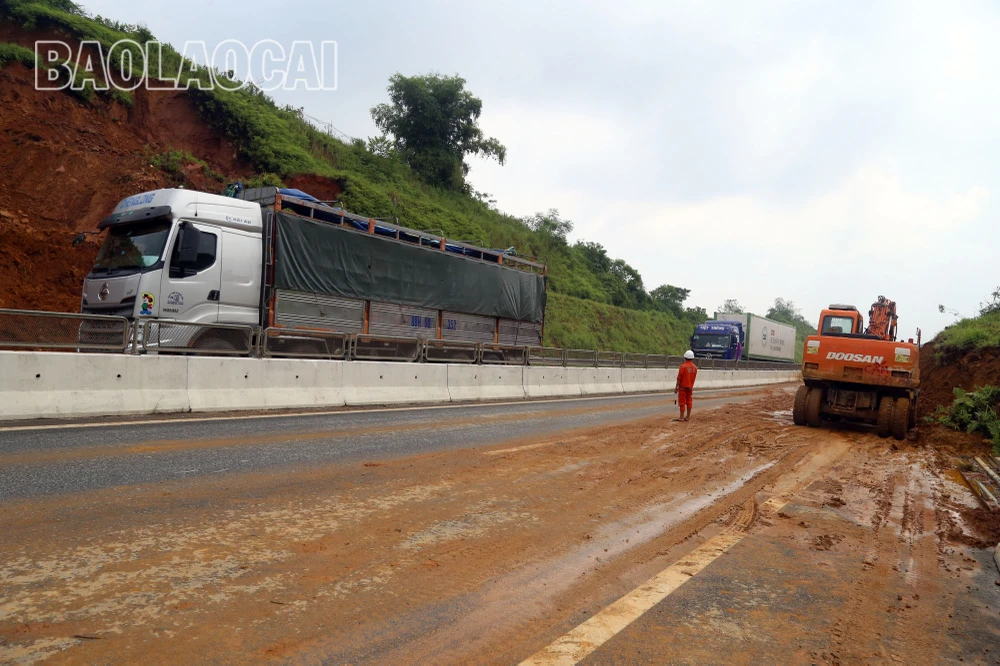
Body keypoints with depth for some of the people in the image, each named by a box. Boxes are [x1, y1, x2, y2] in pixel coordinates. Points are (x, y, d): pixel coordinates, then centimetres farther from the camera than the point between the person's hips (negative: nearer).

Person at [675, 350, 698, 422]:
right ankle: (688, 416, 17)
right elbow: (693, 378, 10)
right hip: (690, 387, 6)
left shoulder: (683, 366, -15)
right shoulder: (695, 367, 4)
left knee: (682, 402, -2)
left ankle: (681, 417, -1)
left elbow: (679, 378, -13)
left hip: (683, 387, -6)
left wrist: (676, 387, -7)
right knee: (688, 401, 14)